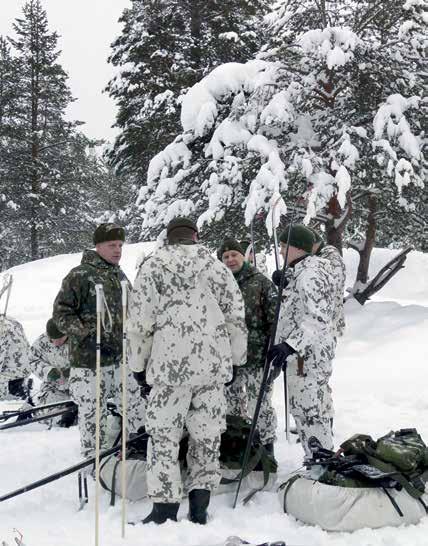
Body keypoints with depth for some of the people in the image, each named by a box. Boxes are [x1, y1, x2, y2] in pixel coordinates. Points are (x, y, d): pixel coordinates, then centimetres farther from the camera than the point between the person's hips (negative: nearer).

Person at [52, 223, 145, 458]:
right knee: (92, 416, 0)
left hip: (120, 358, 7)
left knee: (136, 407, 9)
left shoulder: (120, 276, 15)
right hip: (89, 361, -7)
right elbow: (61, 312, -11)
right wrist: (88, 336, -18)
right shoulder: (80, 275, -9)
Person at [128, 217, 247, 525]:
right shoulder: (216, 266, 10)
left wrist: (139, 364, 7)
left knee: (164, 436, 4)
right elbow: (236, 317, 10)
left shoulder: (153, 266, 2)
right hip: (214, 365, 3)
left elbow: (140, 320, -2)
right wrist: (235, 359, 20)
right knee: (206, 435, 11)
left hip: (170, 364, -3)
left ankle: (166, 510, 3)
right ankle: (199, 505, 11)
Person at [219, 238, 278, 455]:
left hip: (257, 356, -5)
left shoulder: (260, 282, -2)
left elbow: (274, 319, -4)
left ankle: (266, 448, 12)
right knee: (232, 404, 13)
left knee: (260, 404, -1)